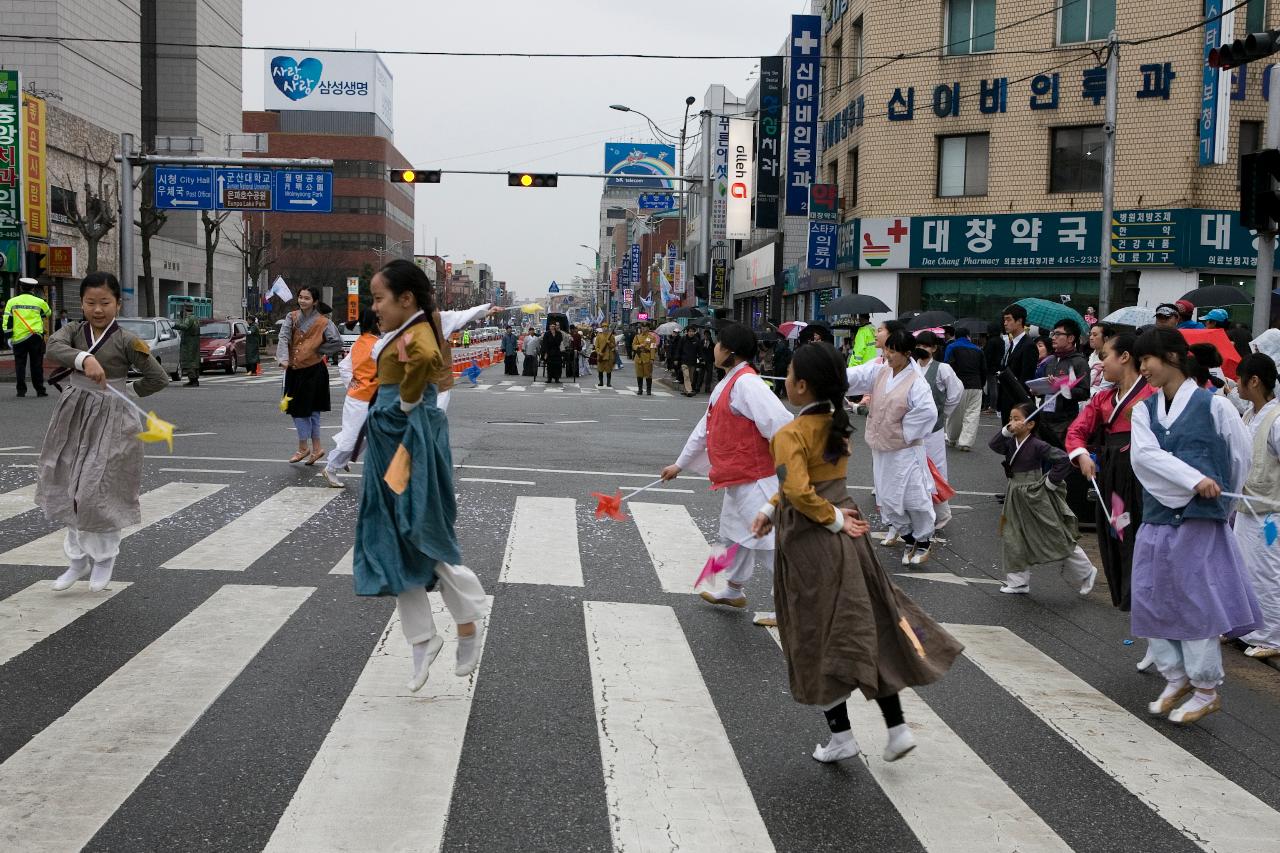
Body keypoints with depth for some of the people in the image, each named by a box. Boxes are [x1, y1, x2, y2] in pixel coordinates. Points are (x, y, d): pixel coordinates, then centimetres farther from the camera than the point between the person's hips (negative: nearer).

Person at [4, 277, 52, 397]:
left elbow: (7, 321, 1)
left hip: (18, 338, 1)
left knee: (20, 365, 7)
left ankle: (21, 390, 6)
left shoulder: (12, 302, 4)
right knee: (36, 365, 4)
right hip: (35, 337, -1)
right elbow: (47, 314, 21)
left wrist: (8, 336, 5)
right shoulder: (39, 302, 2)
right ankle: (40, 390, 4)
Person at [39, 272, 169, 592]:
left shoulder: (127, 341, -8)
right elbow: (55, 346, -23)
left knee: (102, 492, -2)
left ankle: (104, 559, 21)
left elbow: (159, 378, -4)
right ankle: (78, 559, 26)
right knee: (69, 489, 10)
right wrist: (84, 358, -39)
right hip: (75, 416, 4)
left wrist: (125, 391, -2)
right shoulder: (73, 331, 1)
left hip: (111, 419, -4)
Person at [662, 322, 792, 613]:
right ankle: (734, 590, 46)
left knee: (767, 543, -8)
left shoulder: (746, 383, -21)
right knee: (733, 533, 26)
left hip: (755, 480, -11)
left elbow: (781, 423, -28)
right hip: (738, 478, 11)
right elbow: (705, 429, 24)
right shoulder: (726, 384, 13)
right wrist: (679, 464, 30)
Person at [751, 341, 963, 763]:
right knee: (869, 626, 14)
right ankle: (896, 728, 17)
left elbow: (800, 492, -30)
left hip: (810, 541, -7)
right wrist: (770, 509, 8)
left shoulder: (790, 434, -19)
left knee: (819, 639, 7)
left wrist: (833, 520, -15)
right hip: (845, 537, 7)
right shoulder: (838, 425, 5)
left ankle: (841, 735, 17)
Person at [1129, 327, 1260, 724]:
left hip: (1199, 523, -5)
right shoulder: (1144, 410, 8)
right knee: (1153, 601, 8)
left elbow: (1241, 456, 3)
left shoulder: (1213, 405, -5)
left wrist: (1219, 495, 12)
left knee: (1196, 604, -1)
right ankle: (1176, 679, 25)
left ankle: (1207, 690, 14)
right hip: (1156, 521, 5)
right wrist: (1194, 479, -20)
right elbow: (1144, 454, -9)